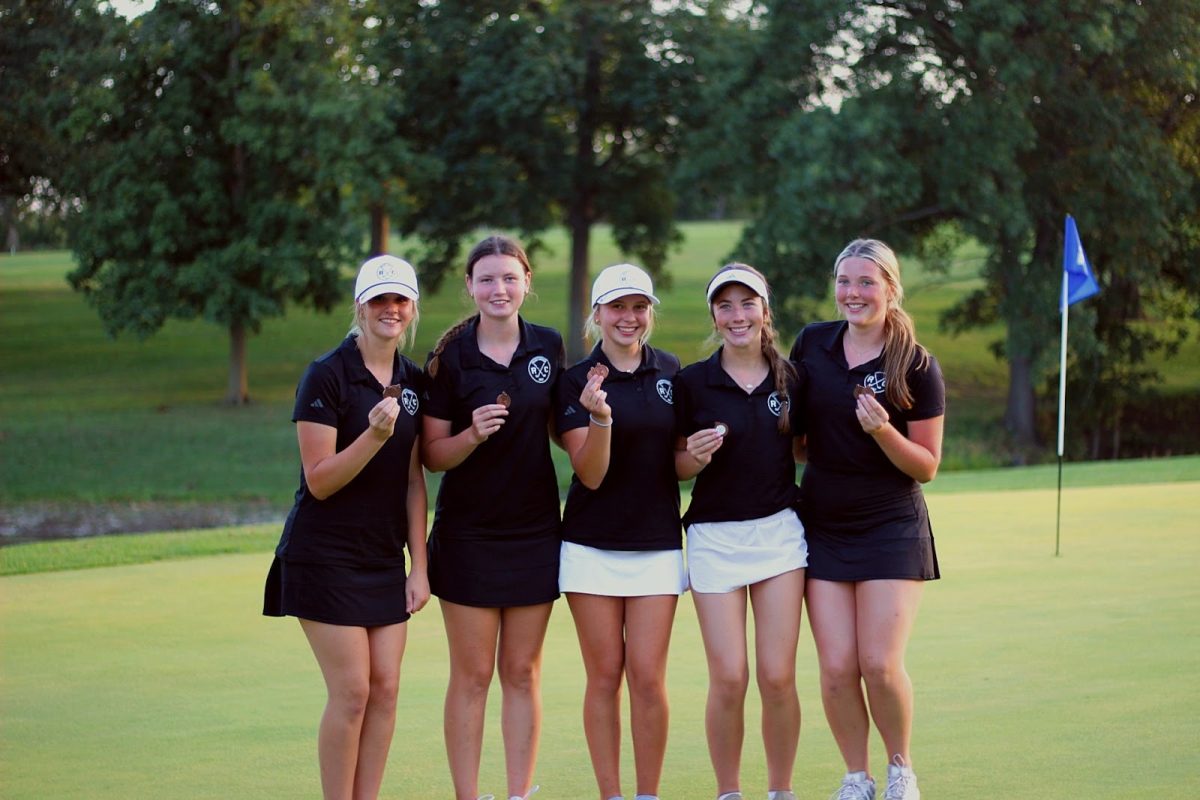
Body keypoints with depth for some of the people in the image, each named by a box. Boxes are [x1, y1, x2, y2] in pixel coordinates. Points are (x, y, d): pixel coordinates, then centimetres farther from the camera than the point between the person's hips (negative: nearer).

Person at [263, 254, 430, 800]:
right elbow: (319, 480, -15)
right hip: (327, 555, -6)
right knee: (351, 690, -8)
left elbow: (414, 480, 11)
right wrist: (374, 436, -29)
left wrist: (419, 565, 7)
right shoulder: (327, 376, -11)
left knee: (385, 689, 2)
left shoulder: (413, 381, 8)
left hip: (384, 557, 6)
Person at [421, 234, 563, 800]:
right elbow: (432, 455, -6)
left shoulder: (548, 347, 3)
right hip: (468, 534, -3)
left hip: (534, 531, 3)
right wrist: (472, 435, -24)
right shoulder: (450, 358, -6)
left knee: (523, 673, 7)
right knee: (472, 675, 0)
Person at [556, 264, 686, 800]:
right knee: (605, 675, 2)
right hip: (592, 547, -2)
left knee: (648, 676, -3)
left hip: (657, 545, 2)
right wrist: (600, 417, -25)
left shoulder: (671, 373, 7)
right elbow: (591, 474, -11)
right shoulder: (576, 382, -3)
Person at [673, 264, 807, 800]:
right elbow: (677, 467, 5)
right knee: (728, 678, -5)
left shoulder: (790, 378, 4)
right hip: (714, 535, -1)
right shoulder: (692, 382, -1)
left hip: (779, 531, 1)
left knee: (778, 675, -2)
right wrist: (695, 457, -16)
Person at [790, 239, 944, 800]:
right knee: (836, 669, -4)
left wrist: (884, 432, -20)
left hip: (891, 527, -3)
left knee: (880, 665, -9)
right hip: (823, 526, 3)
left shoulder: (917, 367, -8)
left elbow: (926, 466, -5)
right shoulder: (812, 344, 2)